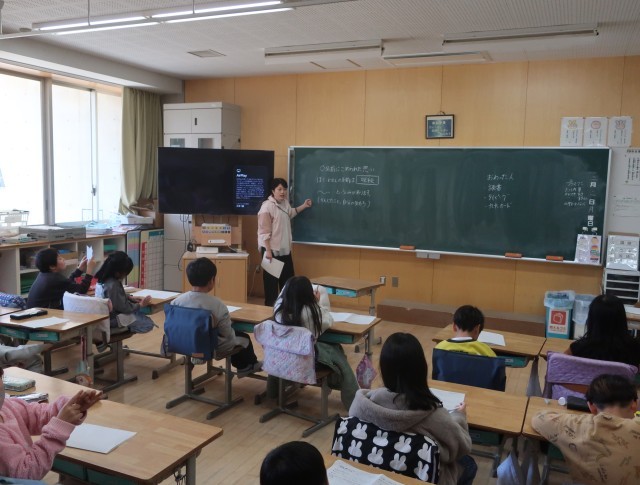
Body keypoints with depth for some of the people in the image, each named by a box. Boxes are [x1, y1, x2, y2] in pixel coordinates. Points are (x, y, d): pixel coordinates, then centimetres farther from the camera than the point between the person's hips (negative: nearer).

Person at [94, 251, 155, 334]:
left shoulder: (103, 278, 0)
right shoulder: (112, 285, -30)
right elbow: (124, 308, -22)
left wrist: (129, 297, 7)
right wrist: (140, 305, -8)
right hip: (113, 319, -9)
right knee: (148, 324, -7)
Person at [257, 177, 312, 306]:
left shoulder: (285, 203, 7)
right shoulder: (267, 206, -18)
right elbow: (264, 231, -20)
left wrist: (304, 206, 24)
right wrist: (268, 251, -23)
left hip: (285, 250, 8)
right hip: (272, 250, -8)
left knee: (288, 280, 15)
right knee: (271, 282, 1)